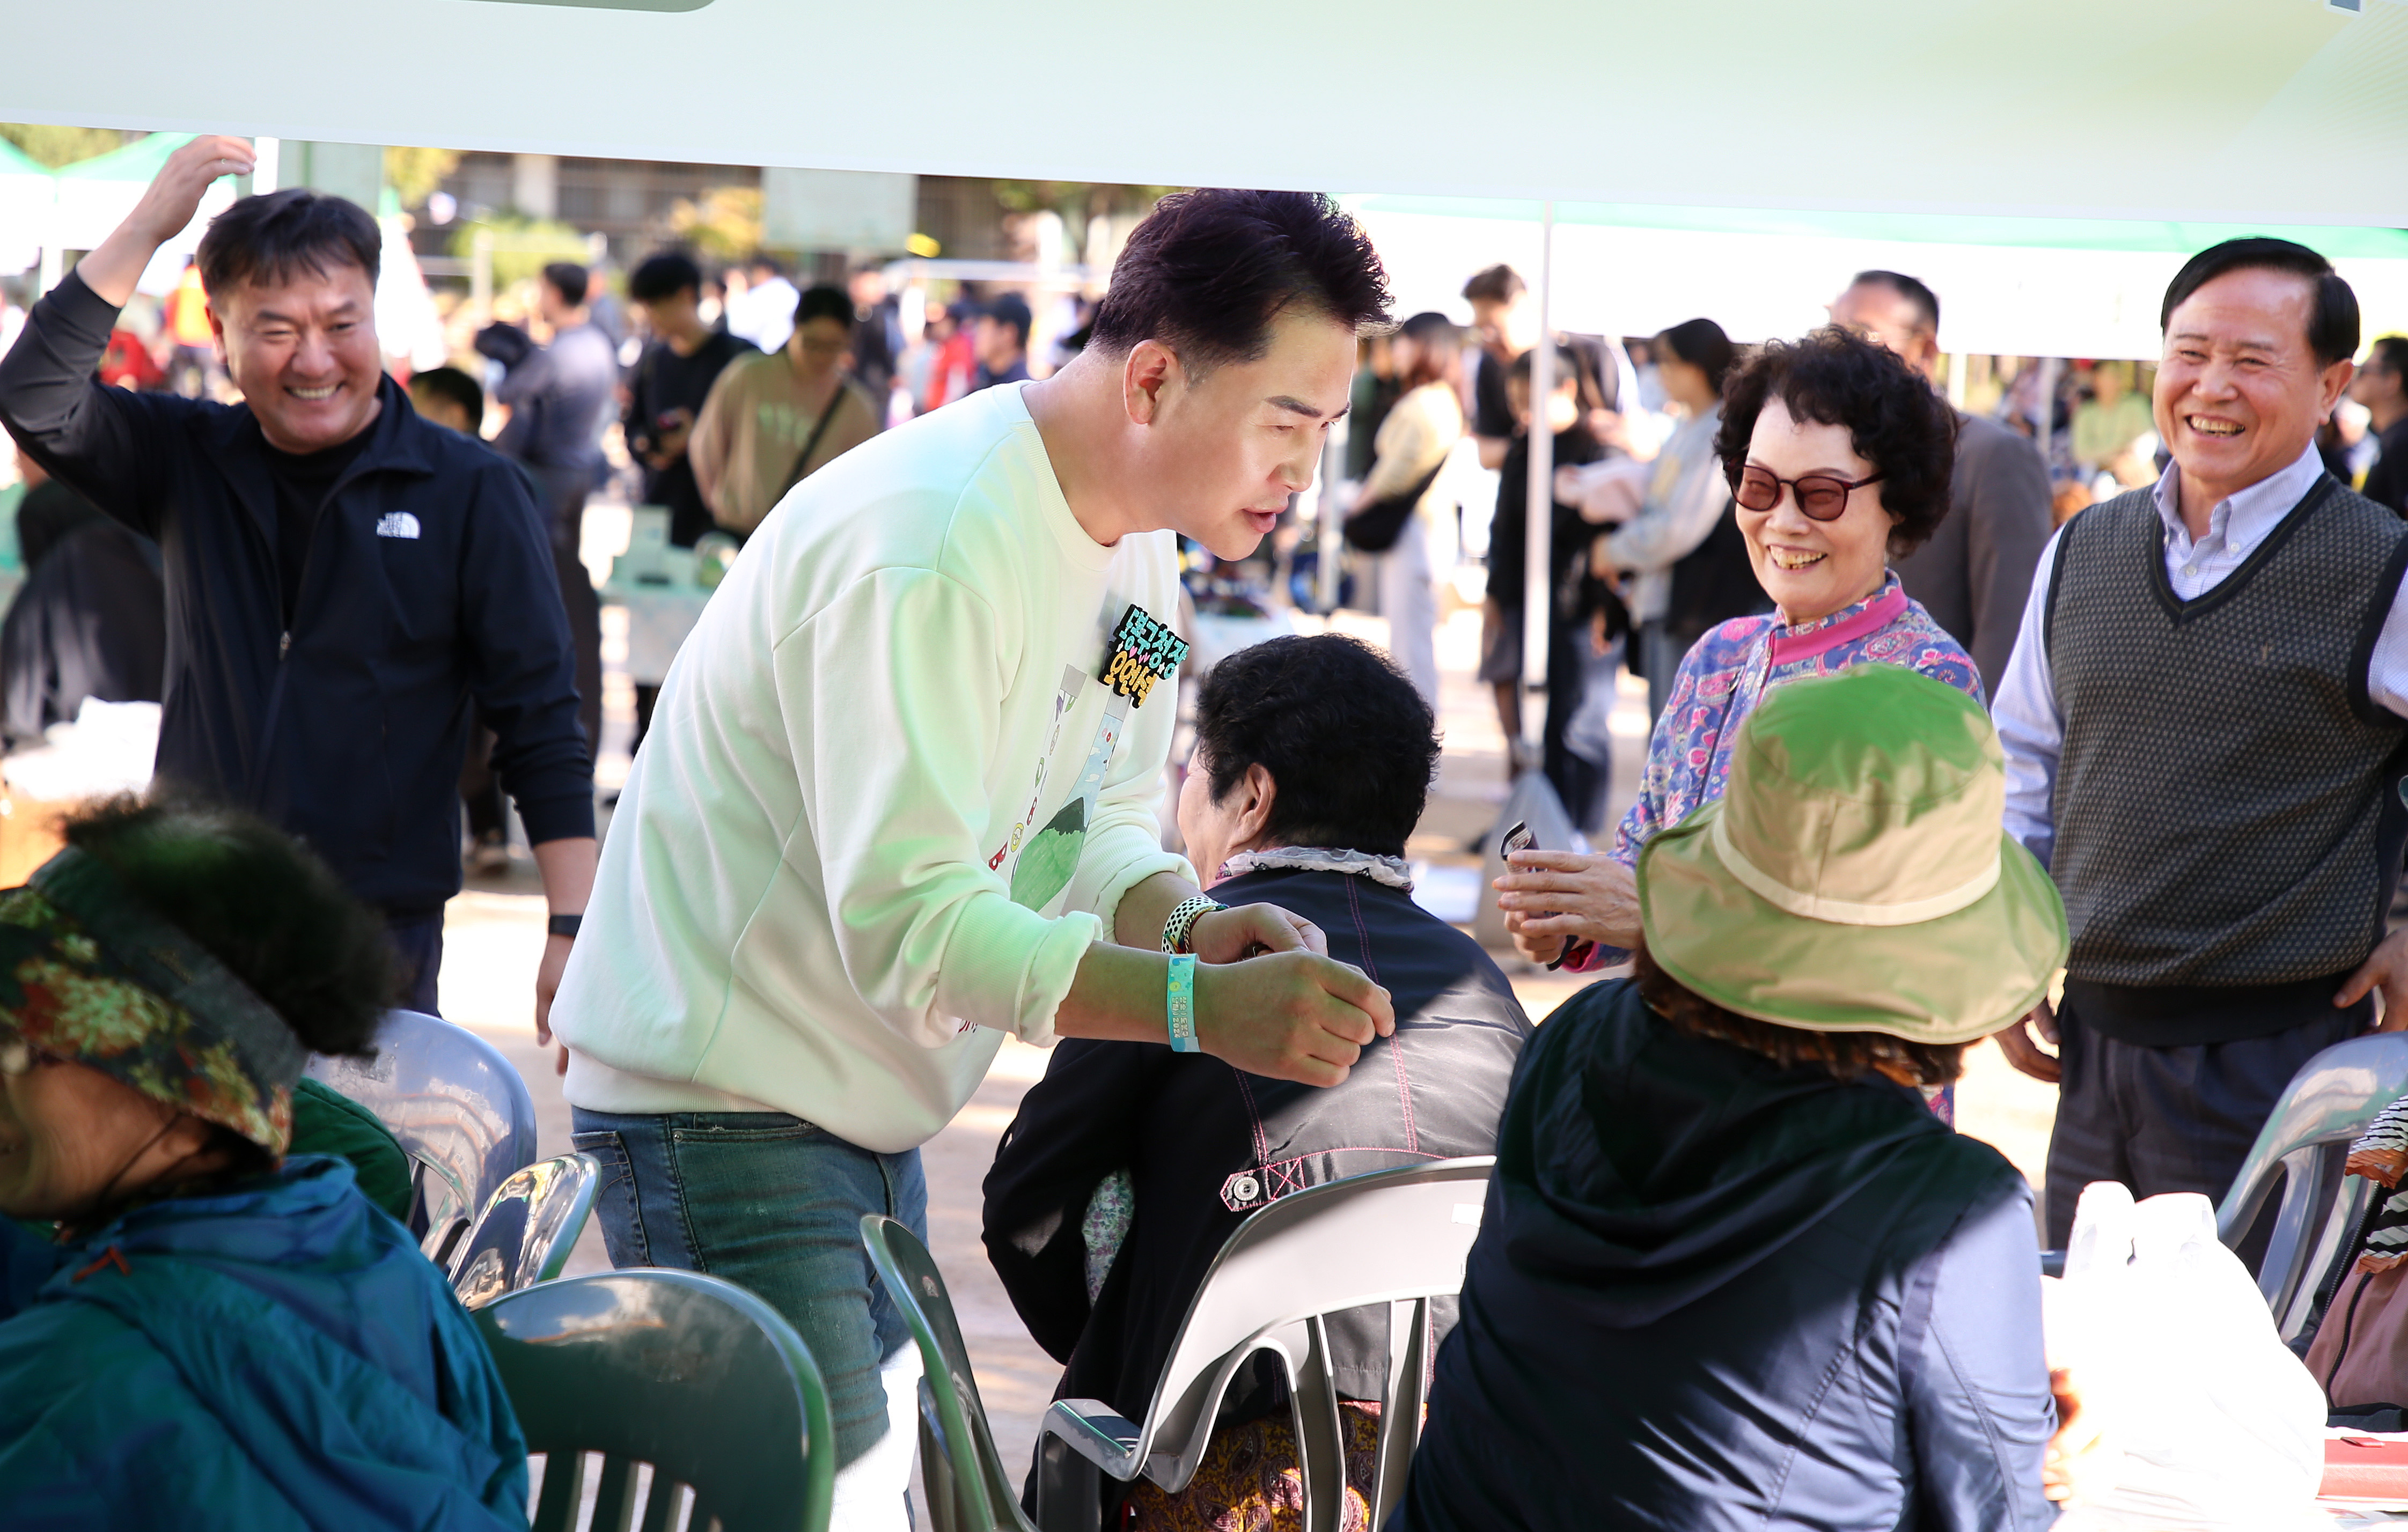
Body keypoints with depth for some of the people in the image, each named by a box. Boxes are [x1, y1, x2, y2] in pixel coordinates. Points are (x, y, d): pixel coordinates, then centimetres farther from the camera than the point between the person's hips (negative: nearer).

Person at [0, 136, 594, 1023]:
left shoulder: (470, 494, -1)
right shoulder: (188, 461, 8)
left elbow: (541, 725, -3)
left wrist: (571, 932, -10)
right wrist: (148, 227, -11)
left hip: (381, 941, -3)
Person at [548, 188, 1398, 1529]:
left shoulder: (1133, 536, 4)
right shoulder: (931, 549, -27)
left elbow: (1099, 824, 10)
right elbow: (910, 922, -30)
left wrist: (1189, 921, -13)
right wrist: (1201, 1006, -36)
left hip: (866, 1108, 10)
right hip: (721, 1102, -10)